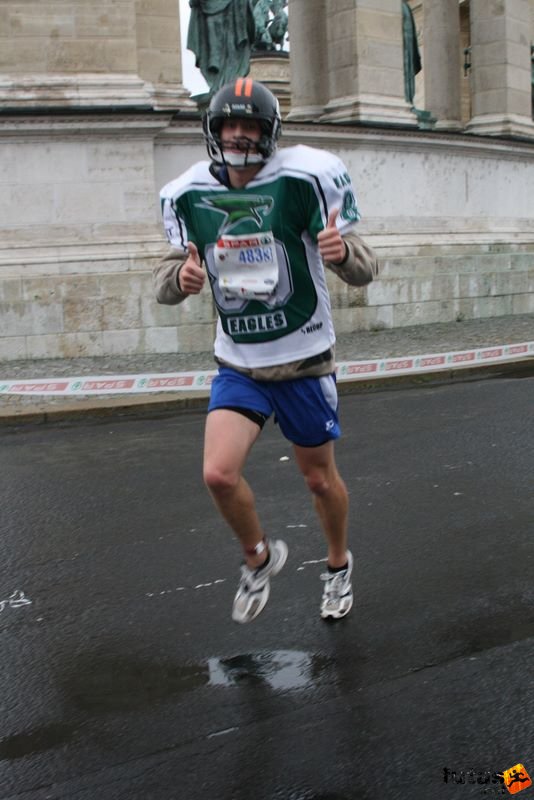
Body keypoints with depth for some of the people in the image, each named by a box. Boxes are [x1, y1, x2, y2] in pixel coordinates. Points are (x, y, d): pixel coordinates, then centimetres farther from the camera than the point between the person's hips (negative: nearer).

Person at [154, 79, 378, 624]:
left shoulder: (305, 180, -14)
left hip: (304, 362, -2)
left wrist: (343, 252, -37)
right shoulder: (189, 195, -4)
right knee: (218, 474, -14)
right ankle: (260, 558, 17)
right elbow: (166, 279, 2)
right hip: (237, 365, 2)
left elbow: (364, 272, -13)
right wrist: (180, 278, -22)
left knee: (320, 478, 12)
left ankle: (339, 565, 41)